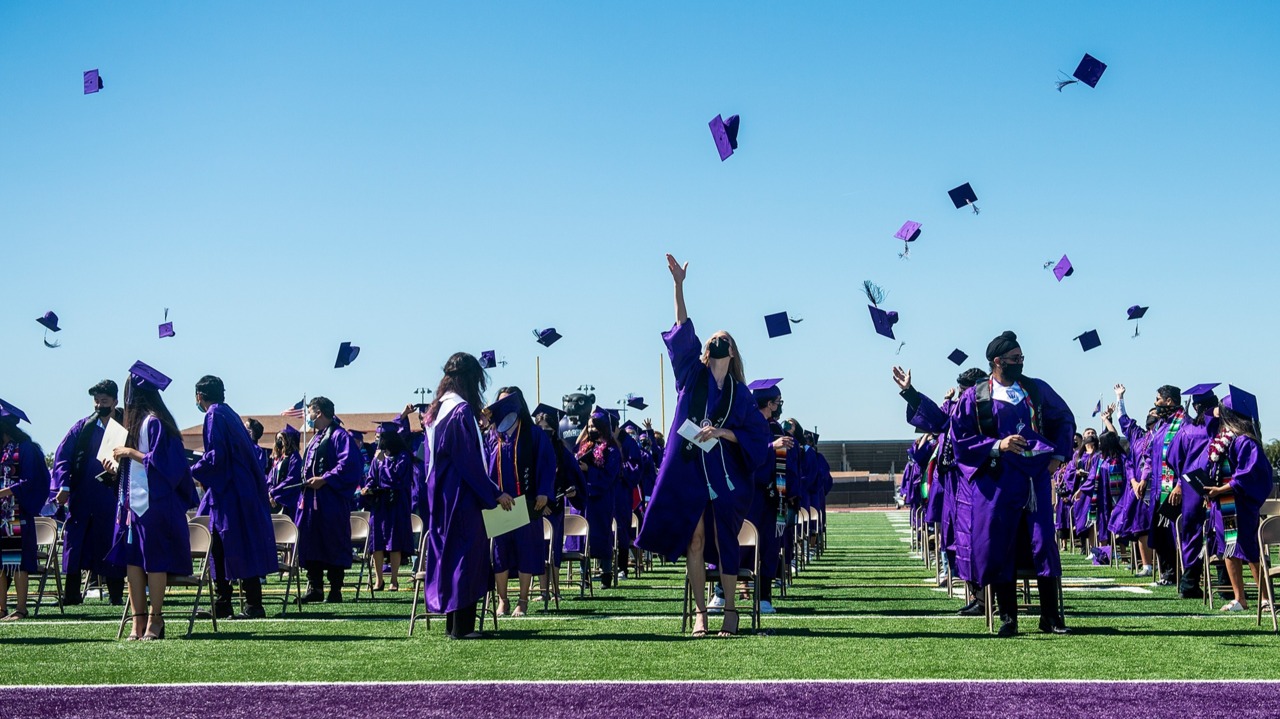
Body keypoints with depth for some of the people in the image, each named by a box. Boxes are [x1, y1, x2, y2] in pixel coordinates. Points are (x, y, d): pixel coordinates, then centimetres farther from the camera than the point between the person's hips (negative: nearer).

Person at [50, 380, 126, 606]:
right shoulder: (83, 427, 8)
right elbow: (62, 455, 5)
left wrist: (119, 474, -17)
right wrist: (63, 486, -7)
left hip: (111, 498, -2)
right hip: (81, 498, 2)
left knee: (112, 545, 0)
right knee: (75, 544, 2)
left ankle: (116, 595, 8)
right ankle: (71, 594, 10)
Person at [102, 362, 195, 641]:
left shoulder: (154, 423, -10)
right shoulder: (137, 422, 18)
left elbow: (160, 461, -16)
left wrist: (131, 453, -13)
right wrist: (118, 466, 12)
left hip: (153, 502, -9)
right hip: (133, 500, 9)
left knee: (153, 561, -4)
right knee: (132, 561, 4)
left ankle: (155, 619, 1)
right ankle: (139, 621, 5)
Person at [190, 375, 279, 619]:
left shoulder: (214, 415, -10)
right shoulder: (230, 414, 17)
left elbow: (216, 456, -19)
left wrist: (193, 472, -3)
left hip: (229, 495, -9)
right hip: (243, 489, 9)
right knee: (220, 549, 12)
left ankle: (253, 606, -6)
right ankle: (221, 606, 14)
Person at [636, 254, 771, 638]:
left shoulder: (740, 393, 8)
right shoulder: (692, 375, 8)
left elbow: (758, 434, 3)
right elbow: (683, 330, -1)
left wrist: (722, 432, -10)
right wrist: (679, 285, -9)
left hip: (724, 474, 0)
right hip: (689, 470, 1)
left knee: (724, 541, 1)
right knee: (694, 541, 1)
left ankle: (730, 610, 9)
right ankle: (700, 612, 6)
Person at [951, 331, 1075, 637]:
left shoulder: (1037, 389, 9)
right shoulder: (974, 397, 0)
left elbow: (1064, 419, 21)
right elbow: (960, 439, -2)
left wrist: (1057, 454, 9)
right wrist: (997, 446, -13)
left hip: (1036, 478, 2)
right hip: (997, 482, -2)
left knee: (1044, 544, -4)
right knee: (1000, 548, 0)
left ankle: (1051, 616, 5)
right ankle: (1008, 617, 11)